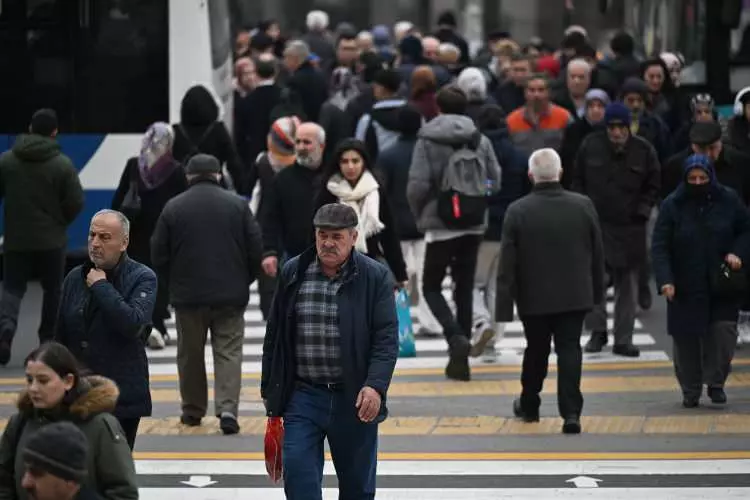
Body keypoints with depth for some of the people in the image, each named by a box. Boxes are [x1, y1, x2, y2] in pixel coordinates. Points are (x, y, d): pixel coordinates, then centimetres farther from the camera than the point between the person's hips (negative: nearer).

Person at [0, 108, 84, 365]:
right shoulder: (63, 164, -10)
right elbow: (76, 202, -10)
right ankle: (48, 342, 19)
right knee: (52, 290, 14)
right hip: (51, 240, -1)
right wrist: (60, 222, 8)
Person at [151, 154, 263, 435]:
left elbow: (158, 255, 1)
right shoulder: (237, 205, 0)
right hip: (231, 295, 0)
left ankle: (193, 410, 21)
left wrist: (173, 283, 17)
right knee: (228, 353, 1)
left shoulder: (173, 208, -2)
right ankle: (227, 408, -14)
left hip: (188, 296, 0)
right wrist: (245, 281, 16)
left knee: (190, 354, 13)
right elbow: (256, 249, 1)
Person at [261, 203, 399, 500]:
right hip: (302, 395, 2)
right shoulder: (292, 274, 5)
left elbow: (386, 339, -8)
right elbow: (274, 336, 11)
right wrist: (269, 387, 11)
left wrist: (375, 386, -21)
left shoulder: (375, 277, -4)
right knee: (298, 475, -8)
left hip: (355, 400, -1)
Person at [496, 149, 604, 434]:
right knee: (569, 351, 1)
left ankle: (529, 406, 33)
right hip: (575, 295, 1)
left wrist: (504, 307, -5)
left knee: (536, 352, 16)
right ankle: (571, 413, -10)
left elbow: (507, 264, -9)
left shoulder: (518, 211, -11)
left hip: (534, 298, -1)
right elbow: (597, 254, 5)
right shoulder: (583, 206, -4)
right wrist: (597, 291, 17)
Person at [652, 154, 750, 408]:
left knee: (724, 334, -8)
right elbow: (659, 246, -7)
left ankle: (716, 382, 12)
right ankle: (690, 391, 17)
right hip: (685, 289, 0)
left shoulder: (728, 200, 0)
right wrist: (665, 280, -19)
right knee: (686, 339, 3)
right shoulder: (673, 205, -4)